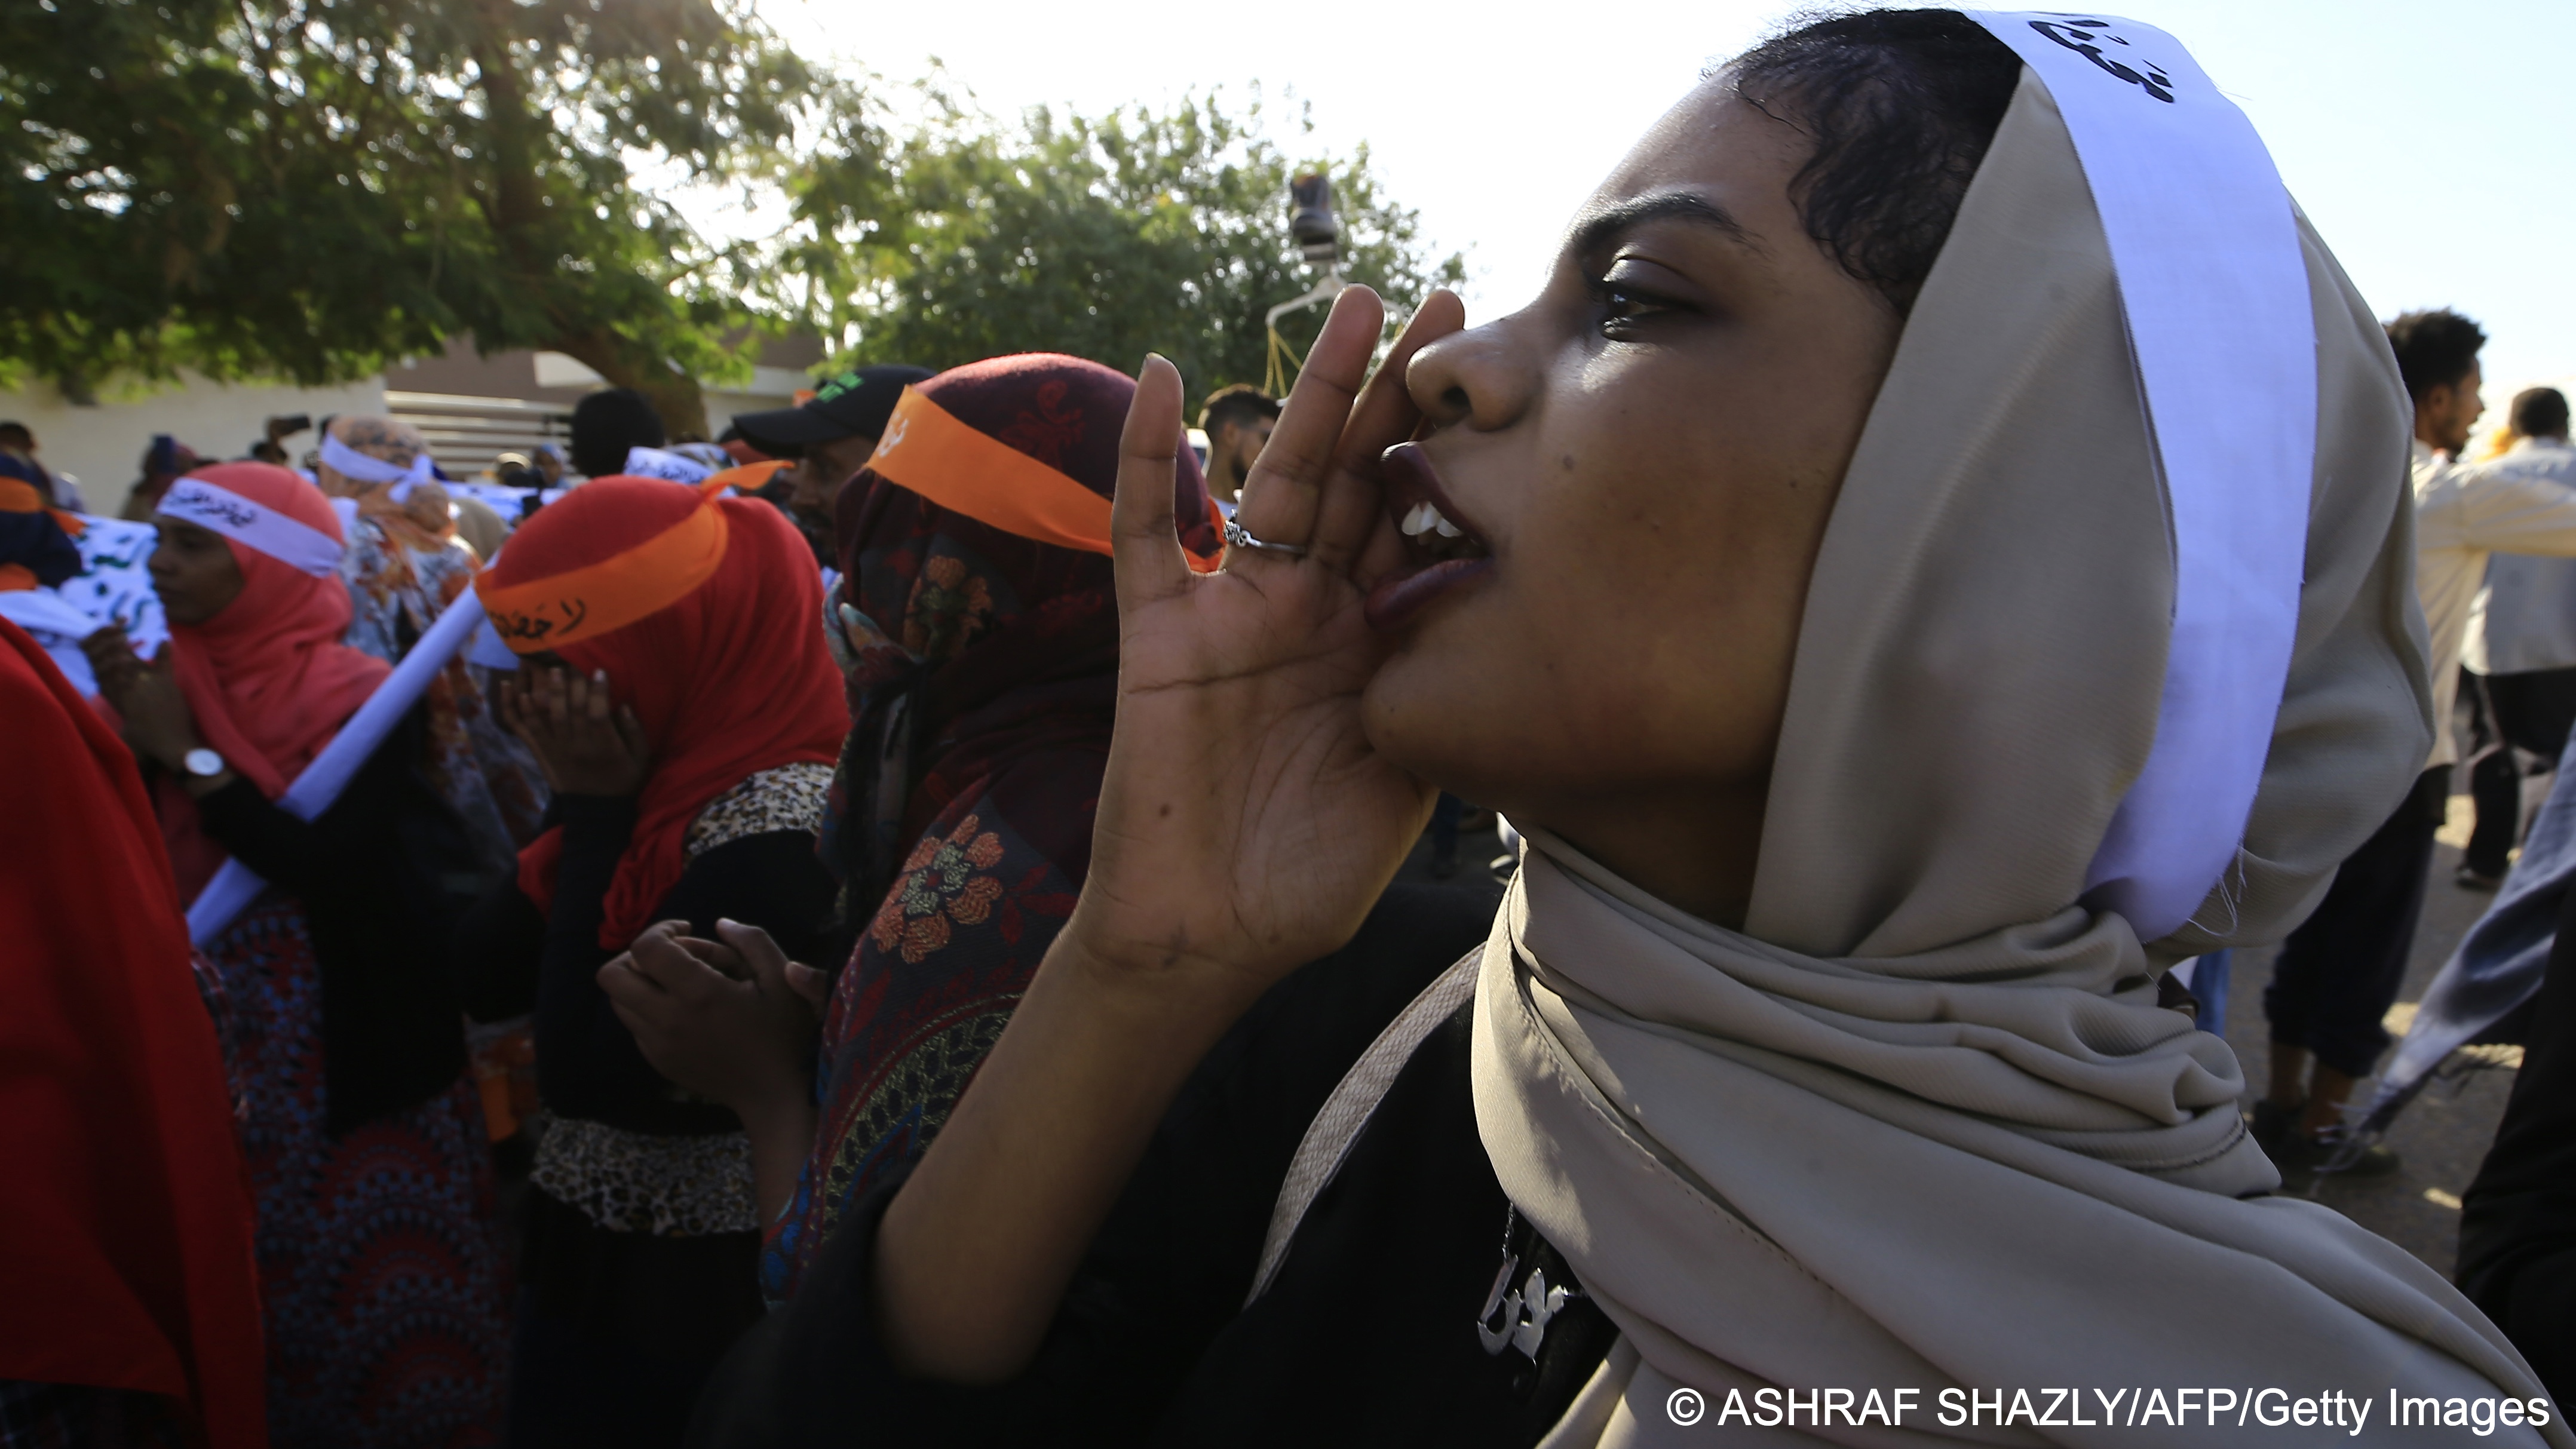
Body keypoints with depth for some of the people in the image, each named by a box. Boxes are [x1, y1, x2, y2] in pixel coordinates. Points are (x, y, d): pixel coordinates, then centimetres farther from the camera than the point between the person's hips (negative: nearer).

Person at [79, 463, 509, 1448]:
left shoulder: (357, 700, -14)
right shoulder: (176, 685, 5)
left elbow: (336, 876, -25)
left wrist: (192, 758, -19)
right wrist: (136, 741, -9)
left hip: (350, 1073, -6)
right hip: (220, 1063, 6)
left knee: (364, 1304, 6)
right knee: (242, 1300, 17)